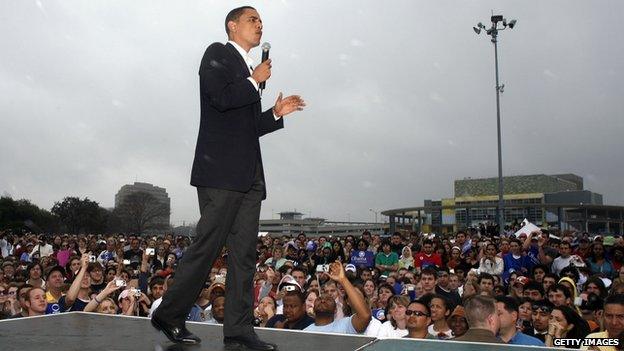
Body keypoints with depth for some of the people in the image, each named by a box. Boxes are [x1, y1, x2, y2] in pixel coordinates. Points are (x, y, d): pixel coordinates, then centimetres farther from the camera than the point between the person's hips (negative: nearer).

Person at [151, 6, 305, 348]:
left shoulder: (247, 72, 27)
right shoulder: (217, 53, 4)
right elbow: (221, 98, -15)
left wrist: (276, 113, 13)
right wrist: (255, 80, -2)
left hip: (249, 175, 8)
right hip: (221, 169, -8)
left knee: (244, 252, 2)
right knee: (207, 246, -8)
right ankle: (169, 315, 6)